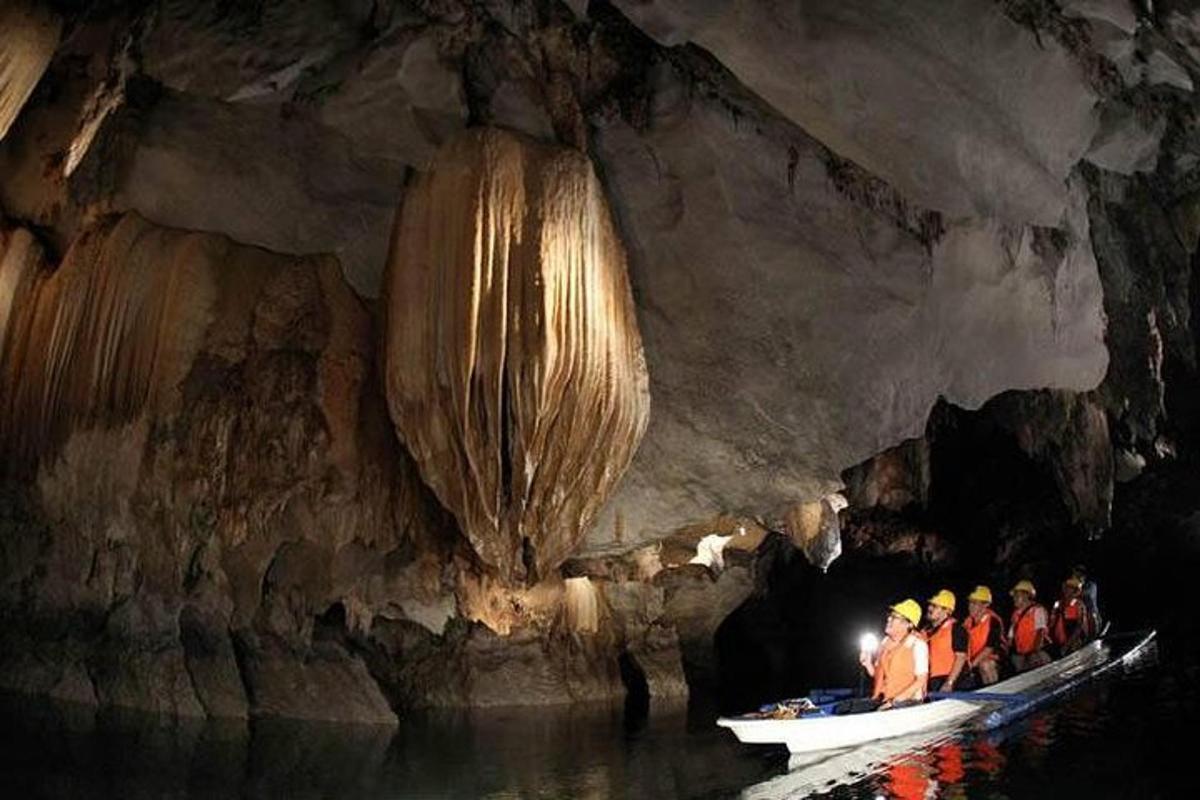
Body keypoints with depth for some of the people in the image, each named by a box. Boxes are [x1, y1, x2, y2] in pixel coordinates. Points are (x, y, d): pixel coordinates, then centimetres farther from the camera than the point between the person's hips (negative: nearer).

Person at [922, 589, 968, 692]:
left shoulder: (955, 629, -7)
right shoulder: (926, 629, 13)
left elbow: (961, 657, -11)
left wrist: (949, 683, -17)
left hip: (944, 682, -6)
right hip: (928, 681, 6)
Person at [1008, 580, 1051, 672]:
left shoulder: (1037, 610, -3)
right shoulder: (1016, 613, 17)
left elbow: (1040, 632, -13)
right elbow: (1011, 635, 19)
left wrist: (1035, 650, -22)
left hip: (1036, 654, -6)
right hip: (1020, 655, 6)